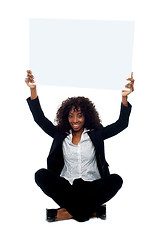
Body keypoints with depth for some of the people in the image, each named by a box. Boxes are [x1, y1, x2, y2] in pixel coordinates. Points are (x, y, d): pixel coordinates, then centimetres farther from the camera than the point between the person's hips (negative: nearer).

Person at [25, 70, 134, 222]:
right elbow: (40, 119, 5)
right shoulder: (60, 135, 10)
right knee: (41, 175, -25)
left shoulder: (96, 134, 7)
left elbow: (121, 124, -3)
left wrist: (124, 97, -18)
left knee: (116, 180, -29)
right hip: (66, 186, 1)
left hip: (92, 186, -1)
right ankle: (92, 210, -26)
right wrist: (33, 89, -6)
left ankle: (68, 212, -24)